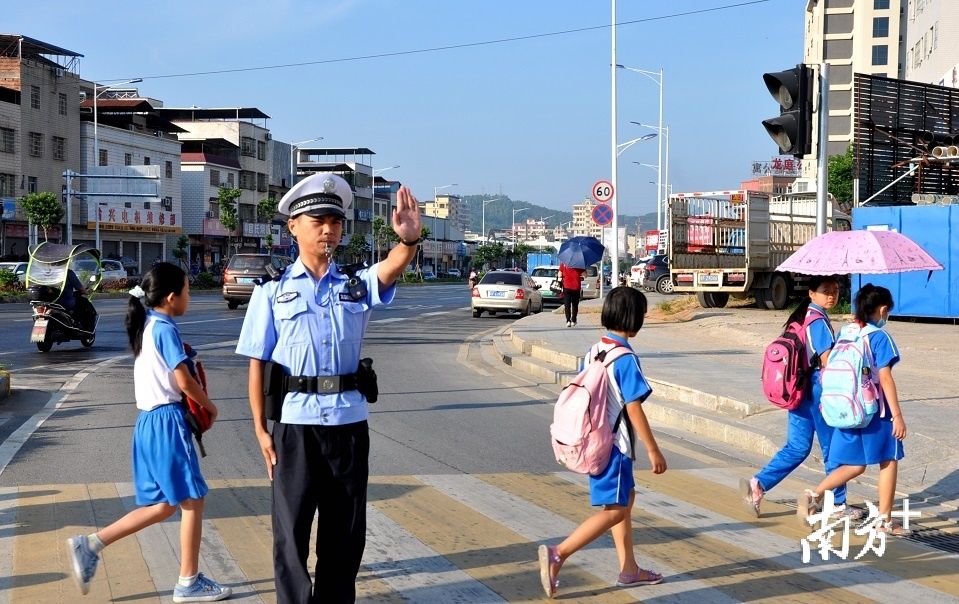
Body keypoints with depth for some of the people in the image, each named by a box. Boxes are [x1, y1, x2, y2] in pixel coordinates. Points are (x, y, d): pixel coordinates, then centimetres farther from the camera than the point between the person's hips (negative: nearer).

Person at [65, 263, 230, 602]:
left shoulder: (147, 326, 14)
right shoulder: (165, 328, -14)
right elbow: (184, 383, -17)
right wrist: (211, 408, -3)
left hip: (149, 421, 9)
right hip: (167, 421, -9)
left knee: (165, 504, 15)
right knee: (192, 500, 1)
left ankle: (91, 544, 12)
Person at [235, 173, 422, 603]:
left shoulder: (356, 285, 6)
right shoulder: (273, 292, 2)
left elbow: (394, 266, -16)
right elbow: (257, 363, 1)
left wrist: (409, 239, -39)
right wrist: (260, 428, -6)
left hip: (349, 422, 2)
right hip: (294, 425, -2)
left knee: (346, 531, 12)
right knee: (291, 530, 5)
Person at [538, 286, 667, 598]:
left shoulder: (594, 351, 5)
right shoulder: (625, 359, -19)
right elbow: (634, 409, -19)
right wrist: (653, 450, -12)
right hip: (613, 444, -9)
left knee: (625, 498, 20)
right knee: (615, 510, -2)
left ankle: (629, 569, 27)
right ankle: (557, 554, -13)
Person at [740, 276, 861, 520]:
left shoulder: (800, 316, 11)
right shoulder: (818, 321, -16)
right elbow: (827, 360, -19)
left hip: (799, 389, 8)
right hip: (818, 391, -8)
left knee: (796, 447, 11)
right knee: (832, 447, 6)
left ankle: (758, 484, 0)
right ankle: (838, 504, 18)